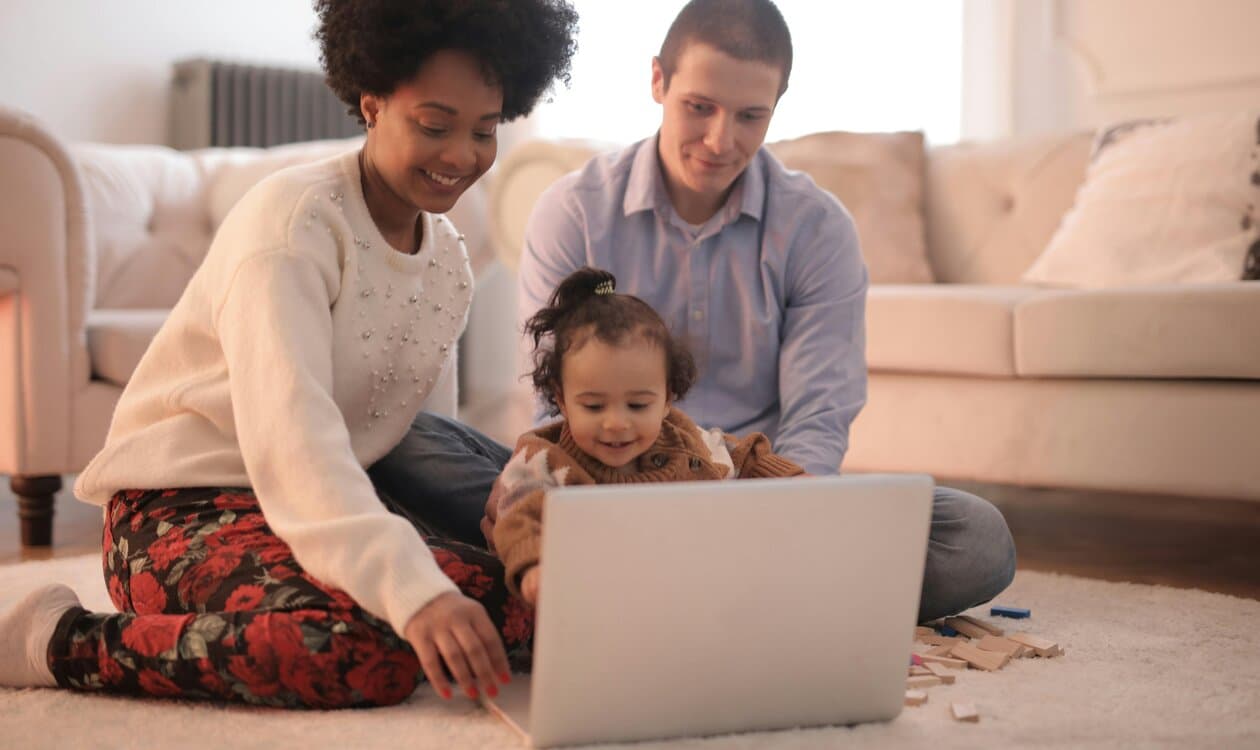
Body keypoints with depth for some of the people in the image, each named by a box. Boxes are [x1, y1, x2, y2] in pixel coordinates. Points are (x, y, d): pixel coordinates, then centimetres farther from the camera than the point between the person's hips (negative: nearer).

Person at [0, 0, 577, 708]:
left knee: (529, 599, -16)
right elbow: (289, 430, -30)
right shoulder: (293, 219, -16)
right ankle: (65, 640, -14)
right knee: (372, 654, -36)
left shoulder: (449, 260, 10)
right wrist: (414, 592, -42)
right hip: (180, 508, -8)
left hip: (336, 508, 8)